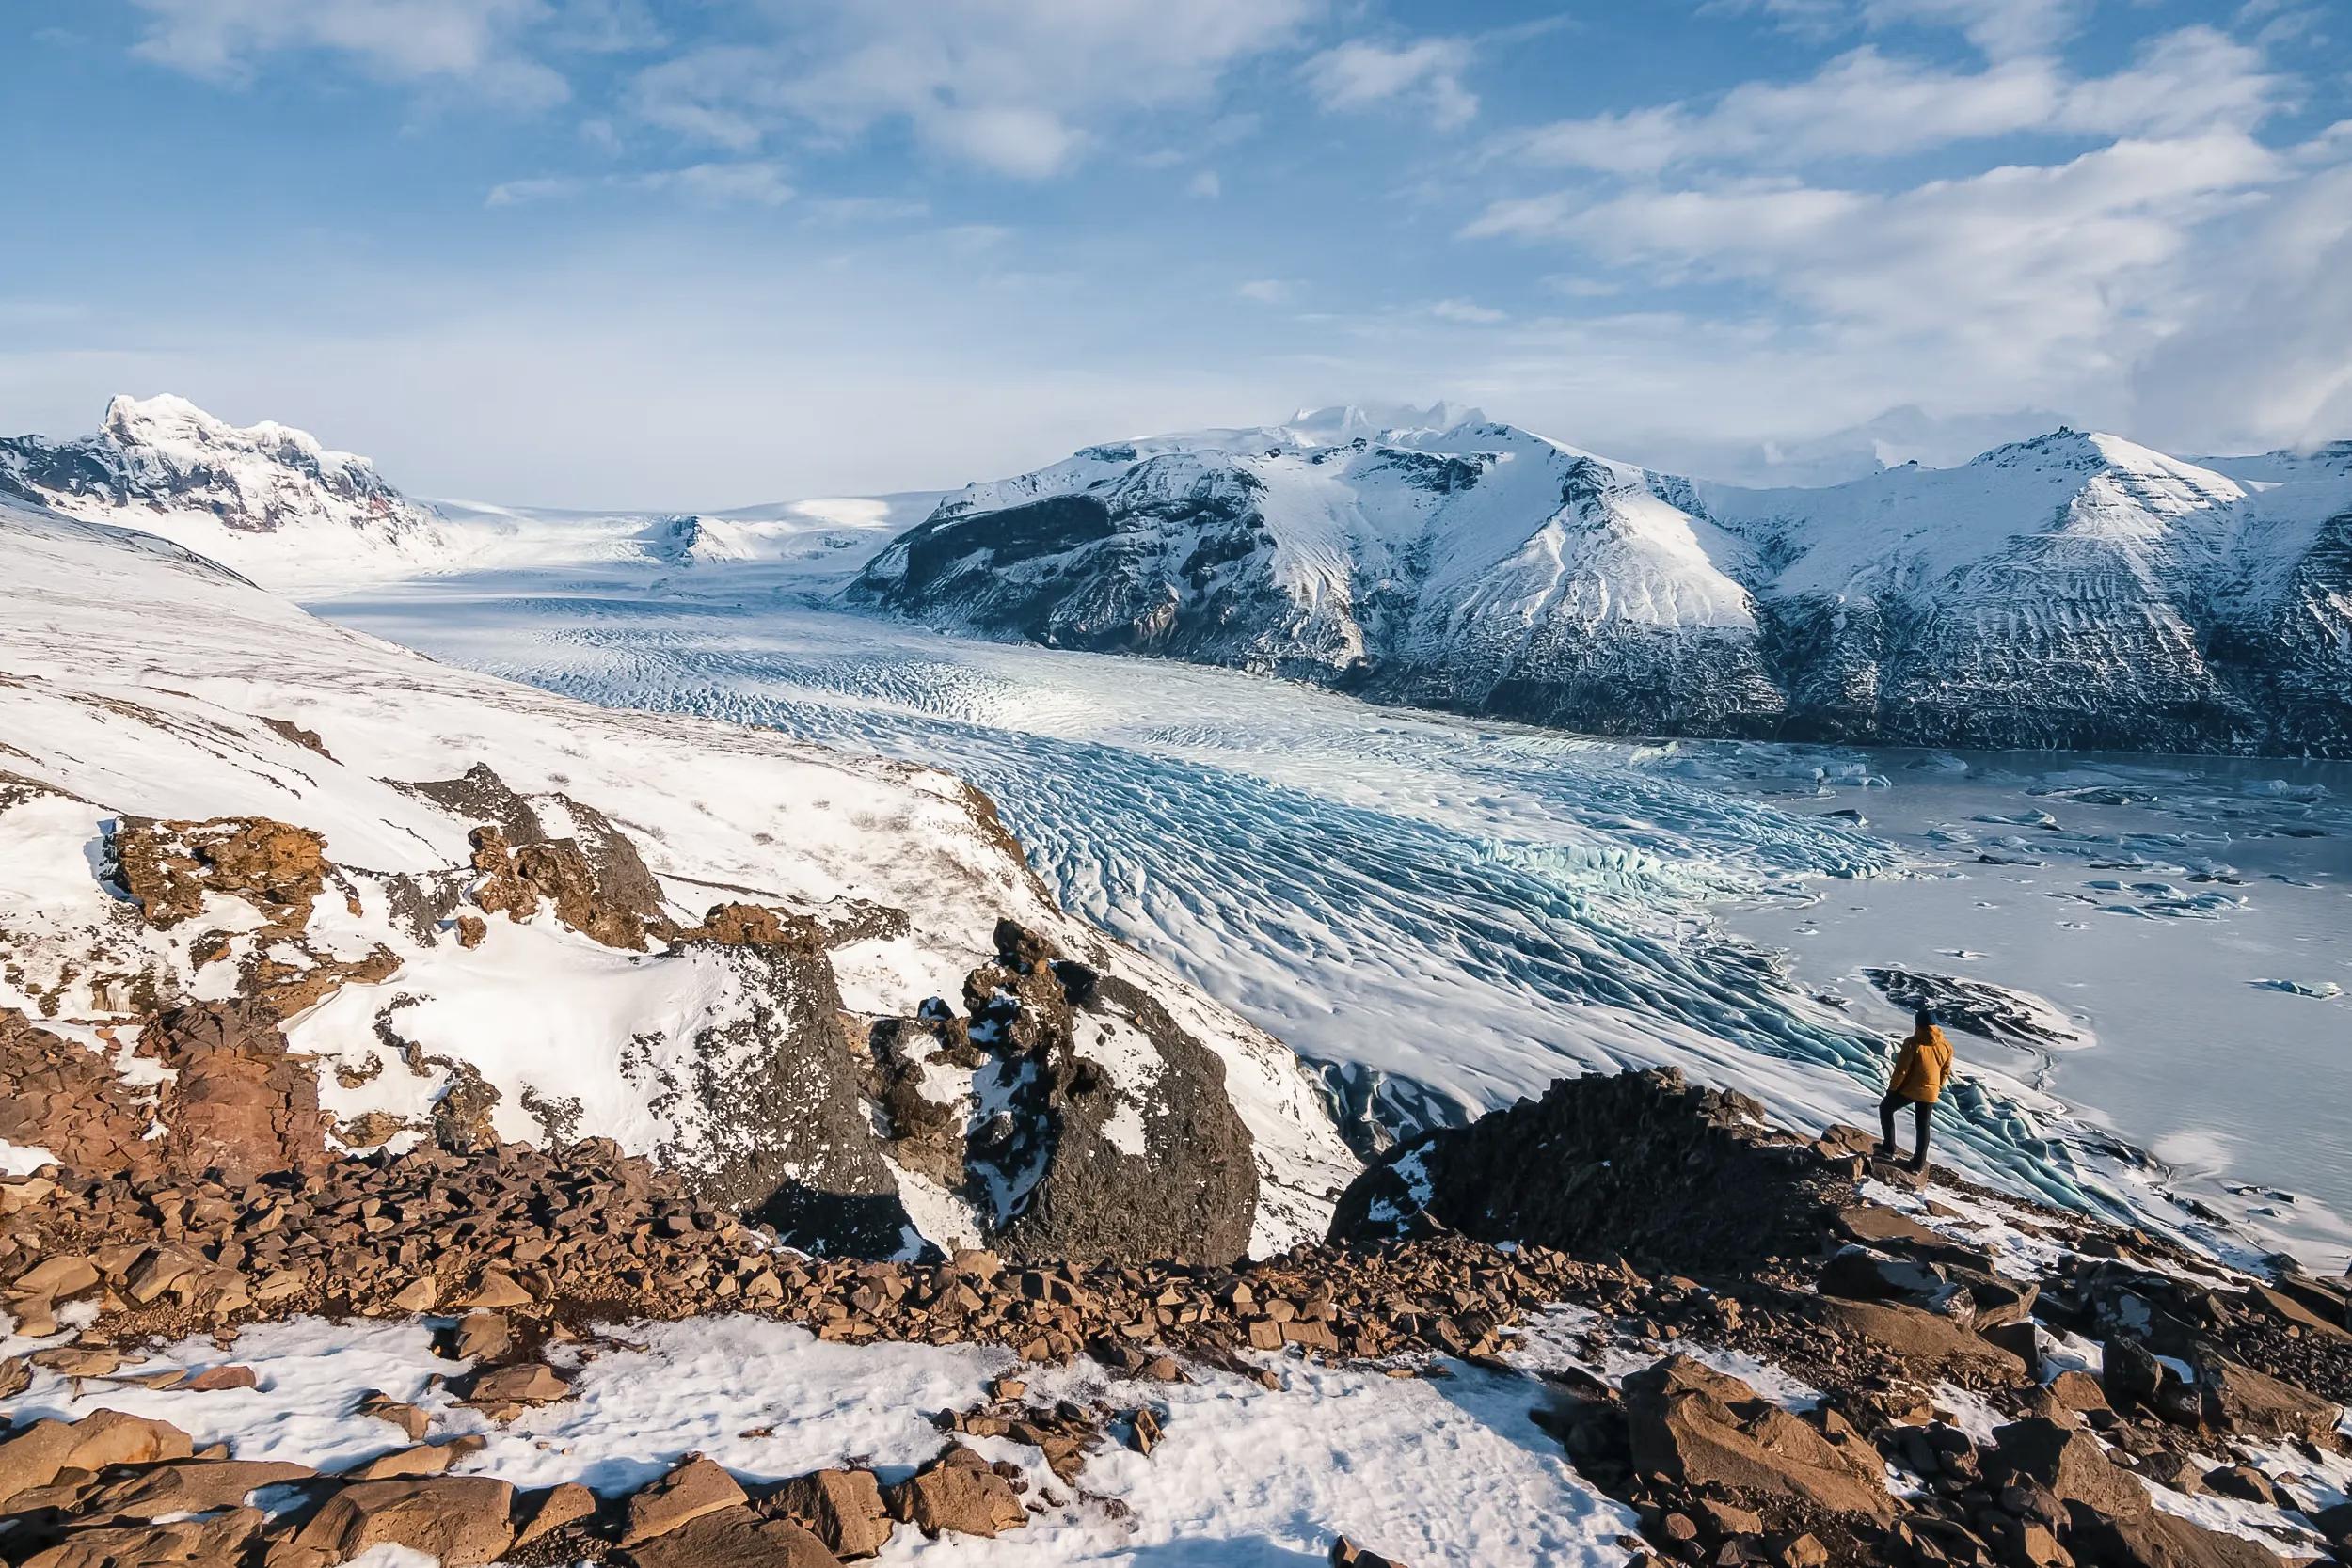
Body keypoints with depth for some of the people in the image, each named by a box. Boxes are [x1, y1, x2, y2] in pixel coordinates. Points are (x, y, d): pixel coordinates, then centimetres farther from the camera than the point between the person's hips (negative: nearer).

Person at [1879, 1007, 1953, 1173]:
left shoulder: (1913, 1044, -19)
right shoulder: (1946, 1046, -3)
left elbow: (1901, 1070, -16)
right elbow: (1946, 1072, 7)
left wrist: (1892, 1088, -3)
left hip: (1909, 1089, -4)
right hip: (1930, 1092, 4)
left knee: (1885, 1109, 19)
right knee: (1923, 1126, 17)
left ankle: (1889, 1148, 16)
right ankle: (1919, 1163, 23)